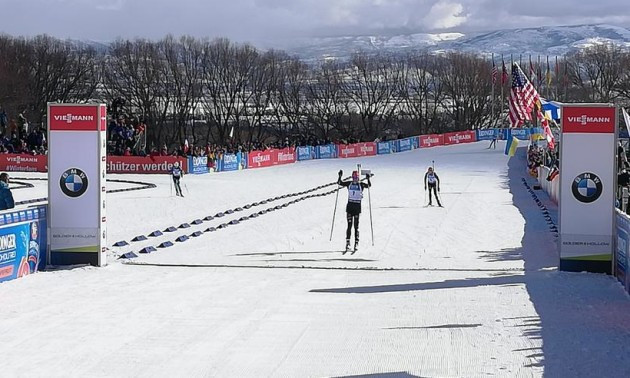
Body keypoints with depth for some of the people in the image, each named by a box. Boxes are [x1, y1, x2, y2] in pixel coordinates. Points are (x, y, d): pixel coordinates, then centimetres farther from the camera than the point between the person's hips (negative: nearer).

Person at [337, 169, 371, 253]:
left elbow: (369, 185, -9)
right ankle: (348, 242, -1)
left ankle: (356, 243, 3)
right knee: (349, 225, -2)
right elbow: (340, 183, 4)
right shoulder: (349, 183, 6)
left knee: (356, 226, -1)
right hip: (350, 205, 1)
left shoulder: (361, 184, 2)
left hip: (357, 206, -1)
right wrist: (340, 176, -12)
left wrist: (368, 179, -26)